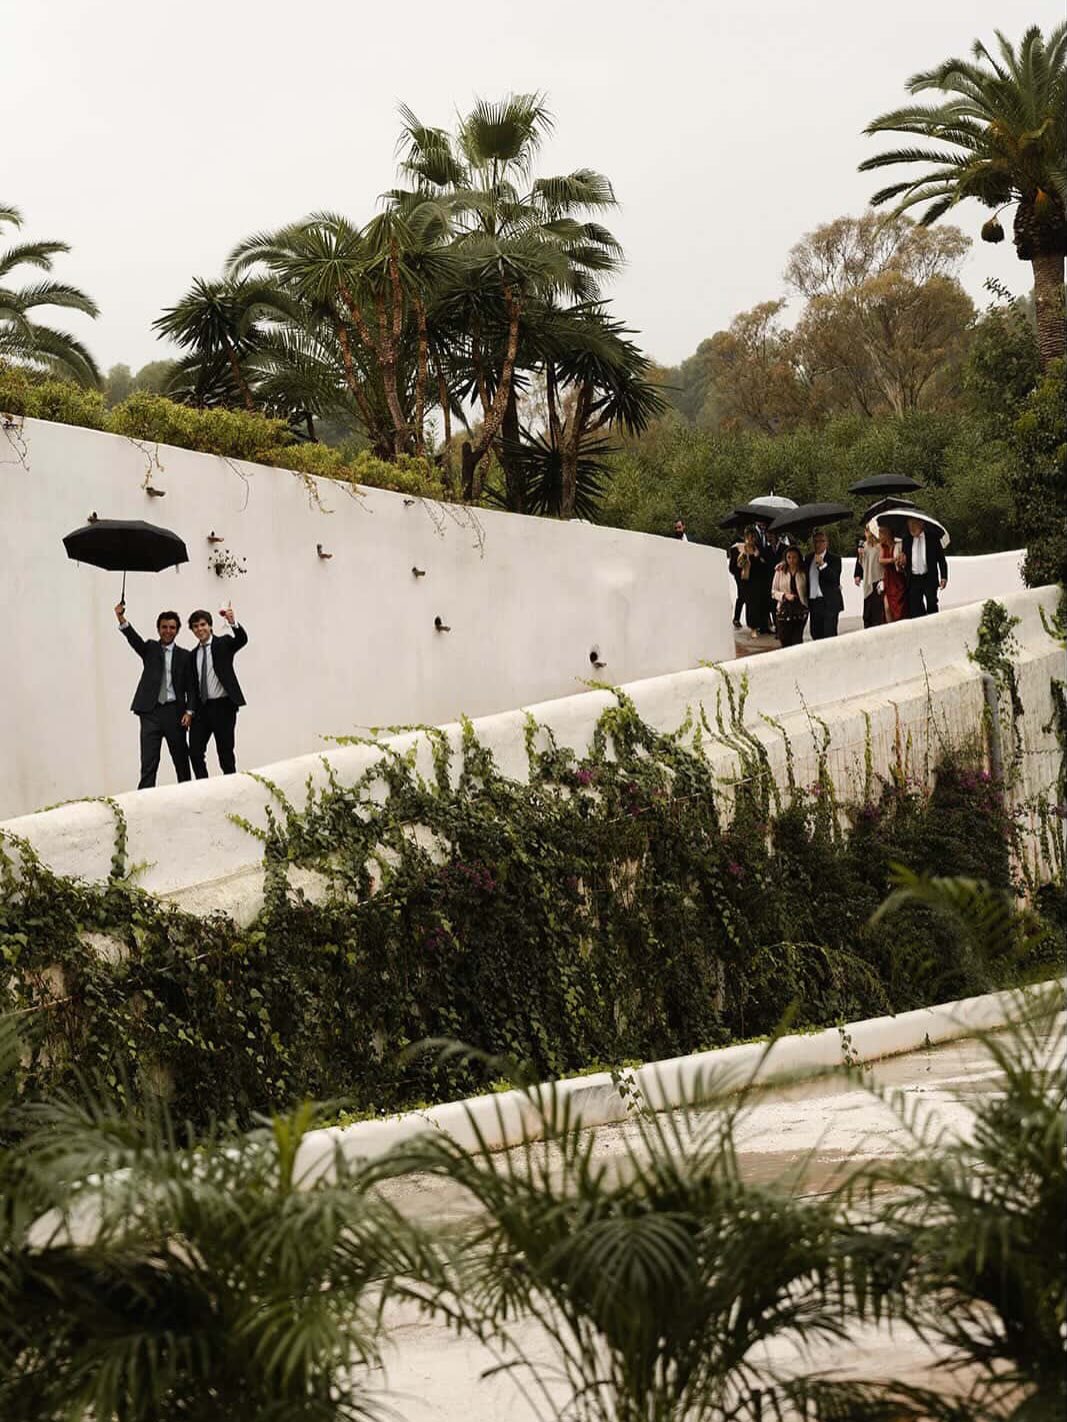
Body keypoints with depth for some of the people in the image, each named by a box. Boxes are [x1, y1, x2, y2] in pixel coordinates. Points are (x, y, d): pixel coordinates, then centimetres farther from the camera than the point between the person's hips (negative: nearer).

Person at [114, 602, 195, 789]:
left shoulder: (184, 656, 8)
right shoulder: (150, 649, 10)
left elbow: (190, 687, 5)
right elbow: (134, 639, -9)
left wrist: (188, 711, -8)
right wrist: (121, 620, -27)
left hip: (174, 712, 0)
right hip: (151, 711, 0)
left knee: (181, 759, 6)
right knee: (148, 762, -5)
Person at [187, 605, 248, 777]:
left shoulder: (223, 644, 1)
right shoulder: (194, 654, 15)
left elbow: (242, 639, -20)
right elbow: (194, 684, 18)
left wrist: (232, 621, -38)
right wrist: (191, 709, 10)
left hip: (223, 705, -5)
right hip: (202, 707, 5)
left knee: (225, 752, -1)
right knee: (195, 751, -3)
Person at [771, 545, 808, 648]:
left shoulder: (804, 572, -1)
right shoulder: (780, 571, 2)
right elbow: (773, 591, 5)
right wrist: (785, 595, -11)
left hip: (800, 609, -1)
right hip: (785, 609, 1)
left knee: (797, 639, -6)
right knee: (784, 639, -1)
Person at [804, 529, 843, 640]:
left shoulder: (834, 559, -4)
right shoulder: (809, 558, 13)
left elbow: (835, 579, -16)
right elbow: (806, 578, 18)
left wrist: (822, 565, -24)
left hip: (828, 603, -6)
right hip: (813, 602, 6)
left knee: (829, 634, -8)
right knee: (816, 635, 8)